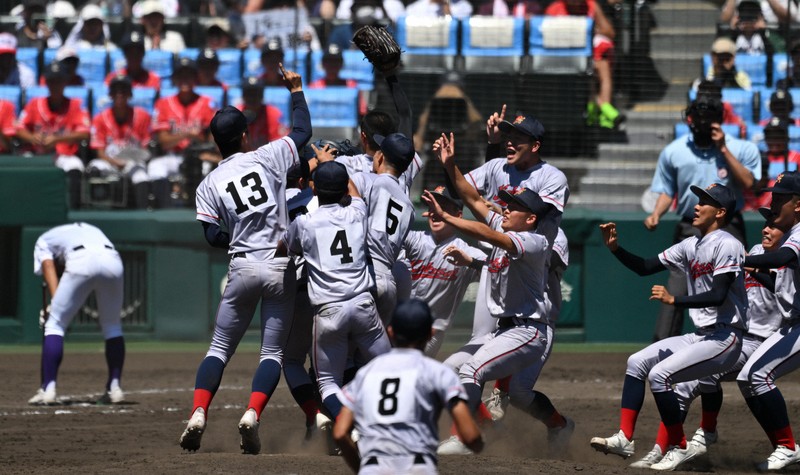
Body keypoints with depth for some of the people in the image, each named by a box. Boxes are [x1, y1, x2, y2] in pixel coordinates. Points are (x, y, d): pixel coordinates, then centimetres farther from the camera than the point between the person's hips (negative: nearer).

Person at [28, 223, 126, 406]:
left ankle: (48, 390, -2)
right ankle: (114, 389, 19)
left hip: (81, 262, -4)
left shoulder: (43, 241, 30)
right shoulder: (89, 229, 44)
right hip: (113, 260, 4)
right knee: (112, 327, 23)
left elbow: (48, 268, 10)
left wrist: (54, 303, -4)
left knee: (54, 324, 7)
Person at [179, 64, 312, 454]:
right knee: (273, 351, 5)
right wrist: (296, 90, 26)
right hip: (281, 268, 0)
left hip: (243, 268, 0)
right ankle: (252, 414, -15)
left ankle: (198, 413, -8)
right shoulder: (268, 158, -1)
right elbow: (303, 130, 13)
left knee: (219, 348, 9)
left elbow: (214, 237, -4)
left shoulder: (209, 185, 1)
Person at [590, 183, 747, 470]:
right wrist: (615, 248, 1)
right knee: (637, 362, 5)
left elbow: (718, 296, -24)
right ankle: (624, 439, 0)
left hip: (724, 339, -9)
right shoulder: (691, 246, 13)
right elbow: (645, 267, 15)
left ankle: (679, 447, -11)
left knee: (659, 374, -21)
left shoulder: (726, 245, -13)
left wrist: (673, 300, -25)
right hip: (700, 336, 9)